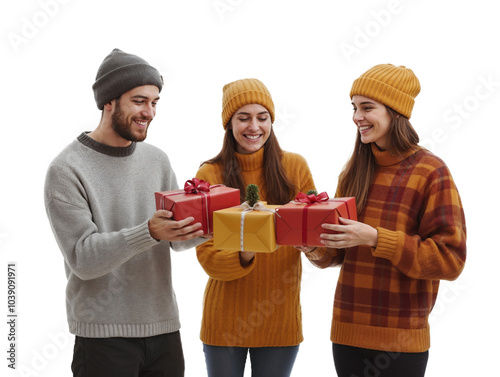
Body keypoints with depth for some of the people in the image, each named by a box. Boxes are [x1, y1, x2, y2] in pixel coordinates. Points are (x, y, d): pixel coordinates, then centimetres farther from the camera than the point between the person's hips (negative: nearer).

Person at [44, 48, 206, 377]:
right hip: (104, 336, -5)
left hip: (164, 327, 6)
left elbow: (176, 238, 10)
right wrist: (148, 233, -29)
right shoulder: (67, 170, -10)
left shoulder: (157, 160, 9)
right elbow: (83, 258, -17)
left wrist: (205, 227, -11)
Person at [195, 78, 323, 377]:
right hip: (226, 319, -1)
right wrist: (243, 257, -31)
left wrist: (315, 247, -23)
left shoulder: (294, 167, -3)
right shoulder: (210, 175, -7)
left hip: (281, 319, 1)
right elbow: (207, 254, -11)